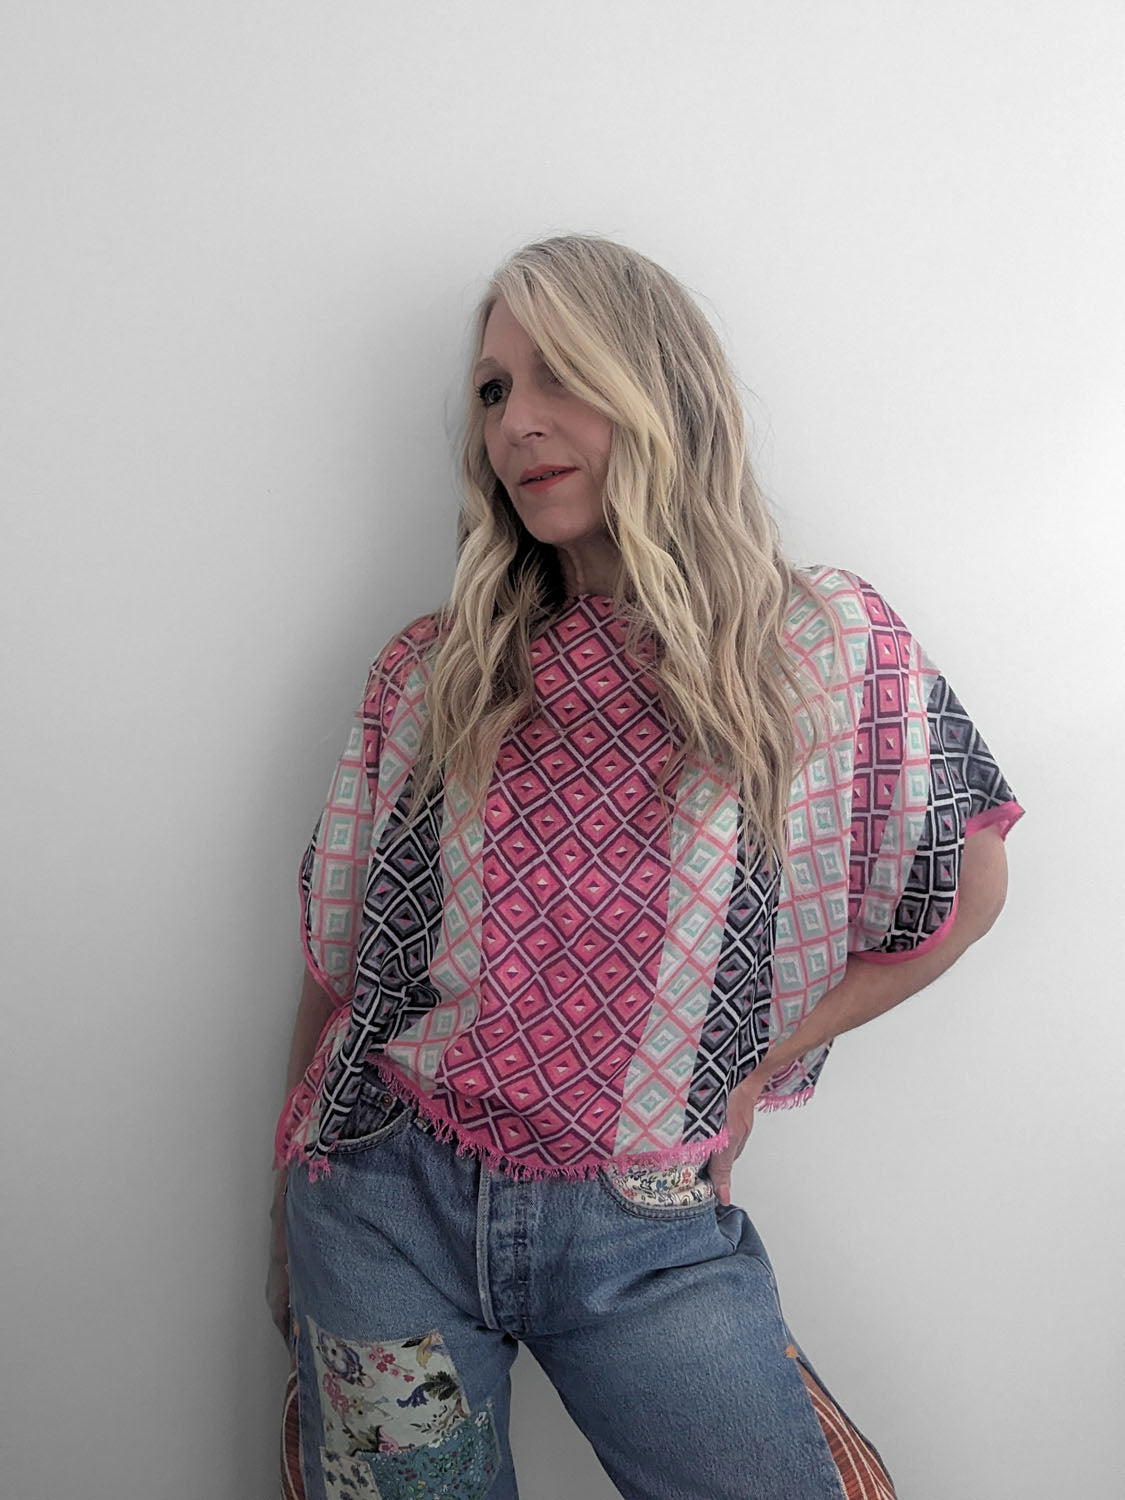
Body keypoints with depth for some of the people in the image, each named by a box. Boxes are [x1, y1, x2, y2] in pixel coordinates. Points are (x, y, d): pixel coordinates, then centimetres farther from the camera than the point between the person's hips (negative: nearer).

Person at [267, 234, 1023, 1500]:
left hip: (643, 1237, -1)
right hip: (387, 1203, 2)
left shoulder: (833, 653, -7)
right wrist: (291, 1207, 10)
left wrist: (755, 1066, -2)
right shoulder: (428, 674, -2)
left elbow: (961, 893, 4)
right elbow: (341, 961, 4)